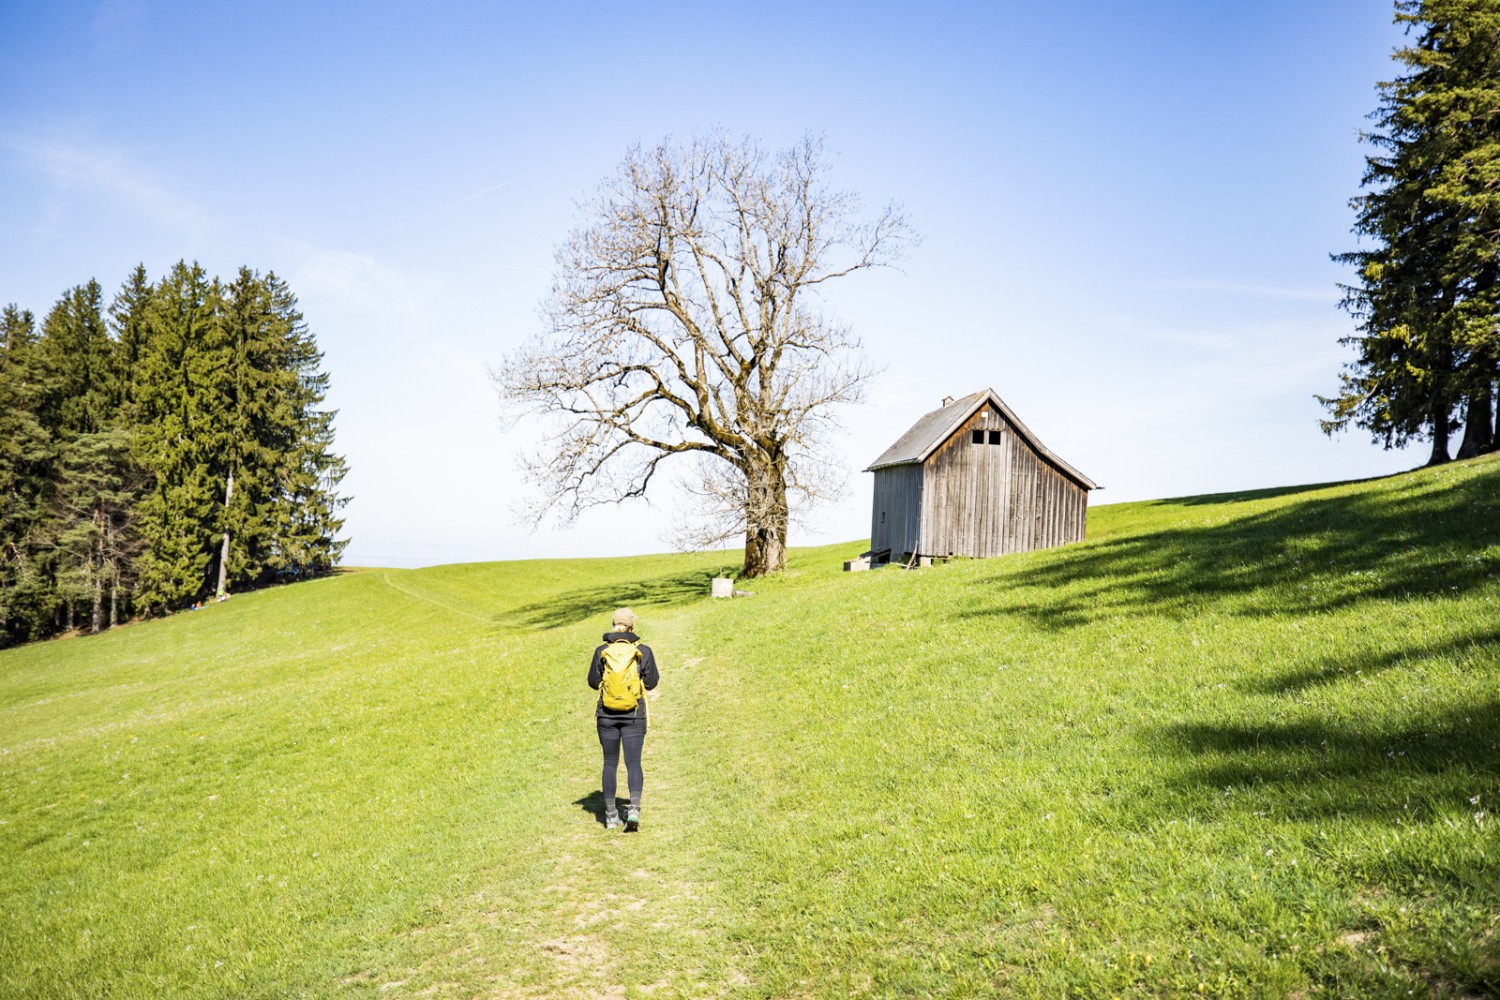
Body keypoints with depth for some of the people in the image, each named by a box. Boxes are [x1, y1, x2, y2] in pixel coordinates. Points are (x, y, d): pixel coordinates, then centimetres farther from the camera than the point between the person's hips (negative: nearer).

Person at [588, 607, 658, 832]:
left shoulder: (602, 651, -3)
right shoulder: (644, 651, -4)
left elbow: (593, 682, 3)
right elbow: (651, 683, 1)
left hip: (606, 714, 1)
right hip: (634, 715, -1)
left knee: (610, 763, 11)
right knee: (633, 762, 1)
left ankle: (611, 815, 15)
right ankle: (634, 809, -17)